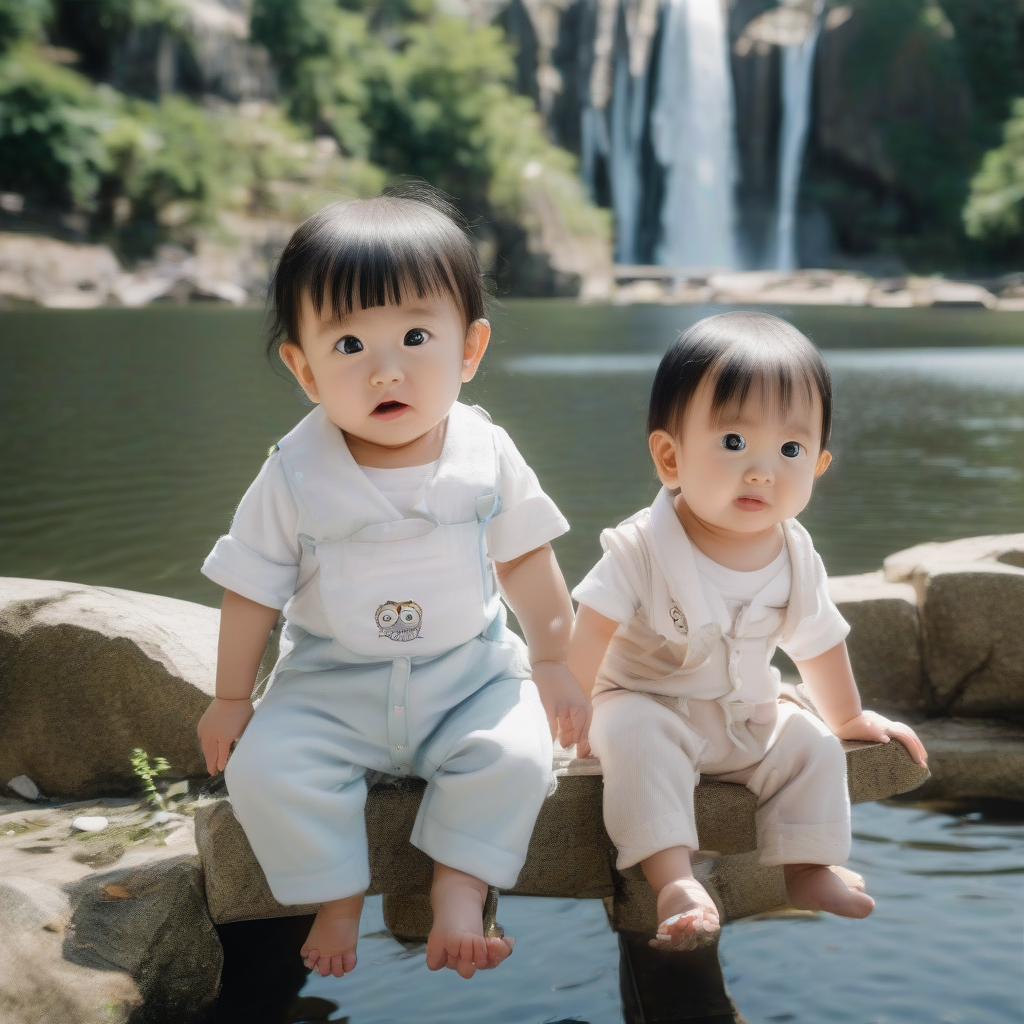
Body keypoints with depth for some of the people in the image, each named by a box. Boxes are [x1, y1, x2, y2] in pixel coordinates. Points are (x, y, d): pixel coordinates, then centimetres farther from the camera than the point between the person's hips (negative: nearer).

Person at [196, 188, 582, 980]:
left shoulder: (486, 456, -10)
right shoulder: (295, 475, -14)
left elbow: (524, 559, 5)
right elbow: (253, 588, -3)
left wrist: (555, 656, 11)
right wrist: (231, 698, 3)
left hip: (470, 671, 1)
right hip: (333, 684, 0)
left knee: (516, 755, -24)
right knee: (264, 767, -21)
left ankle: (460, 892, -6)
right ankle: (338, 900, -1)